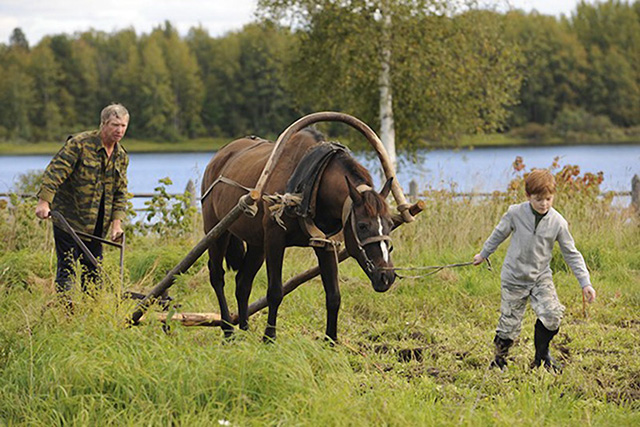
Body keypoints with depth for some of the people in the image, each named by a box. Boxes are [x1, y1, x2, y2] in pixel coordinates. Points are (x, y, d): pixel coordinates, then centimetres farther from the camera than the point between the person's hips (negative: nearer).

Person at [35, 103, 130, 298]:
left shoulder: (122, 156, 9)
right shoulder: (80, 144, -12)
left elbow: (120, 192, 13)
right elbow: (55, 171, -17)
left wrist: (117, 222, 1)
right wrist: (44, 201, -27)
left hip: (97, 223, 6)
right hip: (69, 217, -6)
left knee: (94, 267, 8)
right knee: (67, 266, -9)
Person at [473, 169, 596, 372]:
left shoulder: (558, 222, -9)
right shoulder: (516, 213, -12)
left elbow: (571, 254, -2)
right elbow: (499, 234, 7)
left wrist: (585, 283, -7)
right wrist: (483, 255, 20)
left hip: (541, 276, 1)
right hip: (514, 277, -1)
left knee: (552, 315, -19)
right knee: (509, 325, 0)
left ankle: (542, 355, 4)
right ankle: (500, 356, 27)